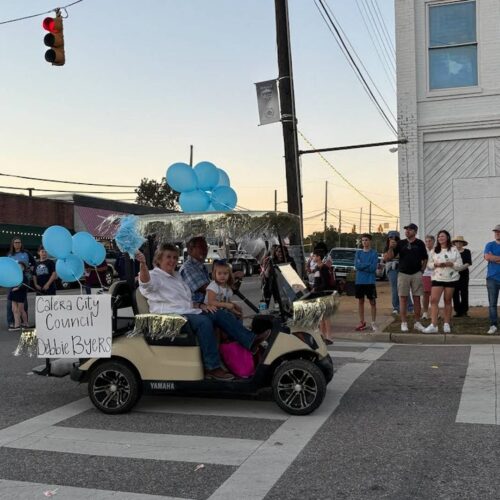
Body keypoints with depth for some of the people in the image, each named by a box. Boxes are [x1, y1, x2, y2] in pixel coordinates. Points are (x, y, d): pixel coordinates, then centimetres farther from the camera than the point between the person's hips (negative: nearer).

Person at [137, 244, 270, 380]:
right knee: (204, 322, -32)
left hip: (188, 312, 9)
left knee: (221, 314, -3)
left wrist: (201, 305, 9)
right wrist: (143, 264, -50)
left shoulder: (177, 276, 25)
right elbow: (146, 282, -29)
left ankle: (251, 340, -5)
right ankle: (212, 368, -33)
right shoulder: (154, 276, -2)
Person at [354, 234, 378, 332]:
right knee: (360, 301, 8)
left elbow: (373, 268, -13)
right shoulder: (358, 253, 8)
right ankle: (362, 322, 17)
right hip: (359, 281, 4)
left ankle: (373, 323, 9)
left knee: (372, 302, 2)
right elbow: (356, 265, -5)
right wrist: (368, 265, -11)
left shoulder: (374, 253, -3)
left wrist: (362, 265, -8)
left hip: (370, 281, -4)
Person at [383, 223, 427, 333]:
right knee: (403, 298, 0)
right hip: (403, 274, 0)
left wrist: (421, 270, 1)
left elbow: (425, 259, 11)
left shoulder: (420, 243, 5)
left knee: (417, 298, 3)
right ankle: (404, 323, 5)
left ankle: (417, 322, 10)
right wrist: (391, 247, -15)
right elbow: (387, 258, 0)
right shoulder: (400, 243, 6)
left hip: (416, 274, 0)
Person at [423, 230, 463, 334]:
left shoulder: (454, 250, 2)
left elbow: (459, 264, -1)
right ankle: (433, 325, -15)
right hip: (437, 278, 1)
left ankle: (446, 324, 16)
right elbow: (429, 264, 9)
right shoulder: (434, 251, 9)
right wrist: (436, 264, -11)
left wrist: (450, 264, -18)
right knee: (434, 300, -11)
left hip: (451, 278, -1)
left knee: (448, 301, 7)